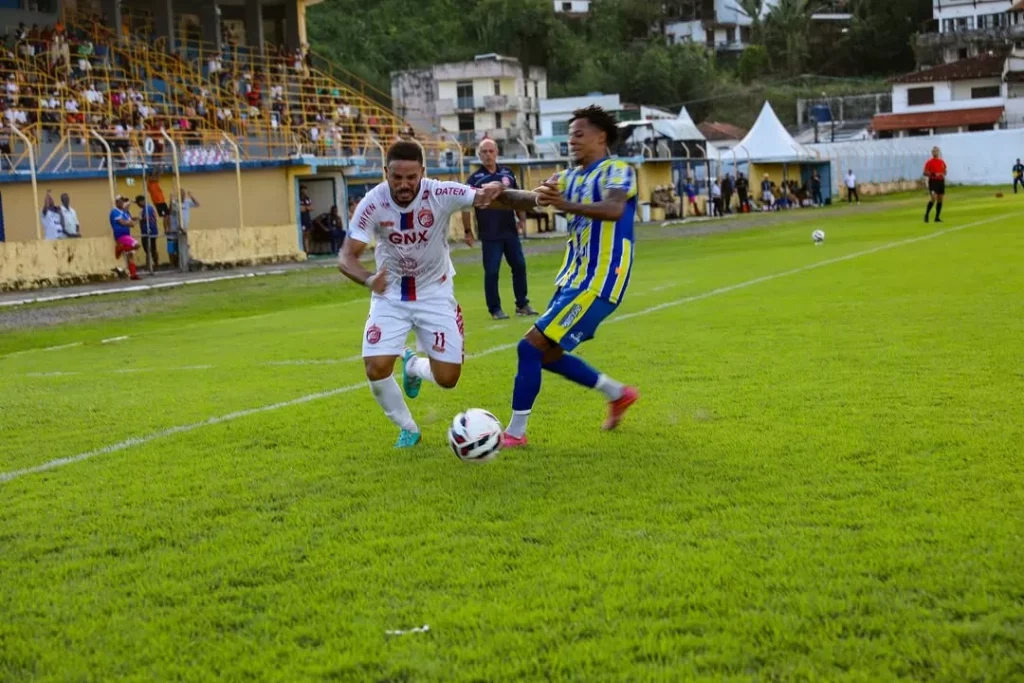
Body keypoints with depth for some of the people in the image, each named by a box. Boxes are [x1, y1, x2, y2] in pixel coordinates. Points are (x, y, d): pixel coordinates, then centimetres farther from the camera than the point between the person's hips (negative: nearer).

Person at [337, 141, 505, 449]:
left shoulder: (441, 194, -23)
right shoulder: (373, 204, -22)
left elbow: (485, 195, -27)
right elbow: (346, 257, -23)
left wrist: (491, 192, -53)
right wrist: (368, 279, -46)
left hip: (435, 293, 0)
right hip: (390, 296, 0)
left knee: (447, 378, -4)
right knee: (376, 369, -16)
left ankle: (413, 366, 34)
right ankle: (408, 429, 13)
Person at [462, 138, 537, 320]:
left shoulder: (508, 173, 7)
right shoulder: (475, 178, -4)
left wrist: (521, 219, 8)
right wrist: (468, 231, -4)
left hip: (510, 231, 4)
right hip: (489, 235, -4)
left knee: (519, 266, 7)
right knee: (491, 271, -1)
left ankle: (522, 304, 20)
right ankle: (495, 309, 9)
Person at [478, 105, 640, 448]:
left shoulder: (616, 170, -9)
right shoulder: (571, 177, 15)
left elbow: (614, 209, -31)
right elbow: (527, 198, 2)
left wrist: (565, 205, -46)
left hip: (598, 283, -9)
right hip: (573, 278, 9)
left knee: (531, 346, -13)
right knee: (547, 353, 15)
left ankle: (515, 433, -3)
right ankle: (618, 393, 30)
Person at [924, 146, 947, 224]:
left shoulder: (942, 162, 12)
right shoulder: (929, 162, -4)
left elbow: (944, 171, 24)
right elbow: (925, 172, -7)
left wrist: (943, 174, 0)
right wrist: (933, 174, -22)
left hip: (941, 181, 6)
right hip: (933, 181, -6)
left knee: (940, 200, 5)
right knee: (933, 199, -18)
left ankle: (937, 217, 11)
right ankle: (926, 215, -4)